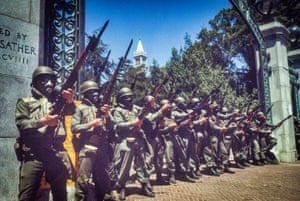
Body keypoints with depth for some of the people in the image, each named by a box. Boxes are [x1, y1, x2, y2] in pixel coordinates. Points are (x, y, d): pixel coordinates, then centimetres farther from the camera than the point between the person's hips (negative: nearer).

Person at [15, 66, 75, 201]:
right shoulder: (25, 102, 11)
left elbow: (70, 110, -4)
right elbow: (21, 125, -3)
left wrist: (69, 100, -27)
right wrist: (43, 121, -17)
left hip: (56, 155, 3)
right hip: (33, 155, -3)